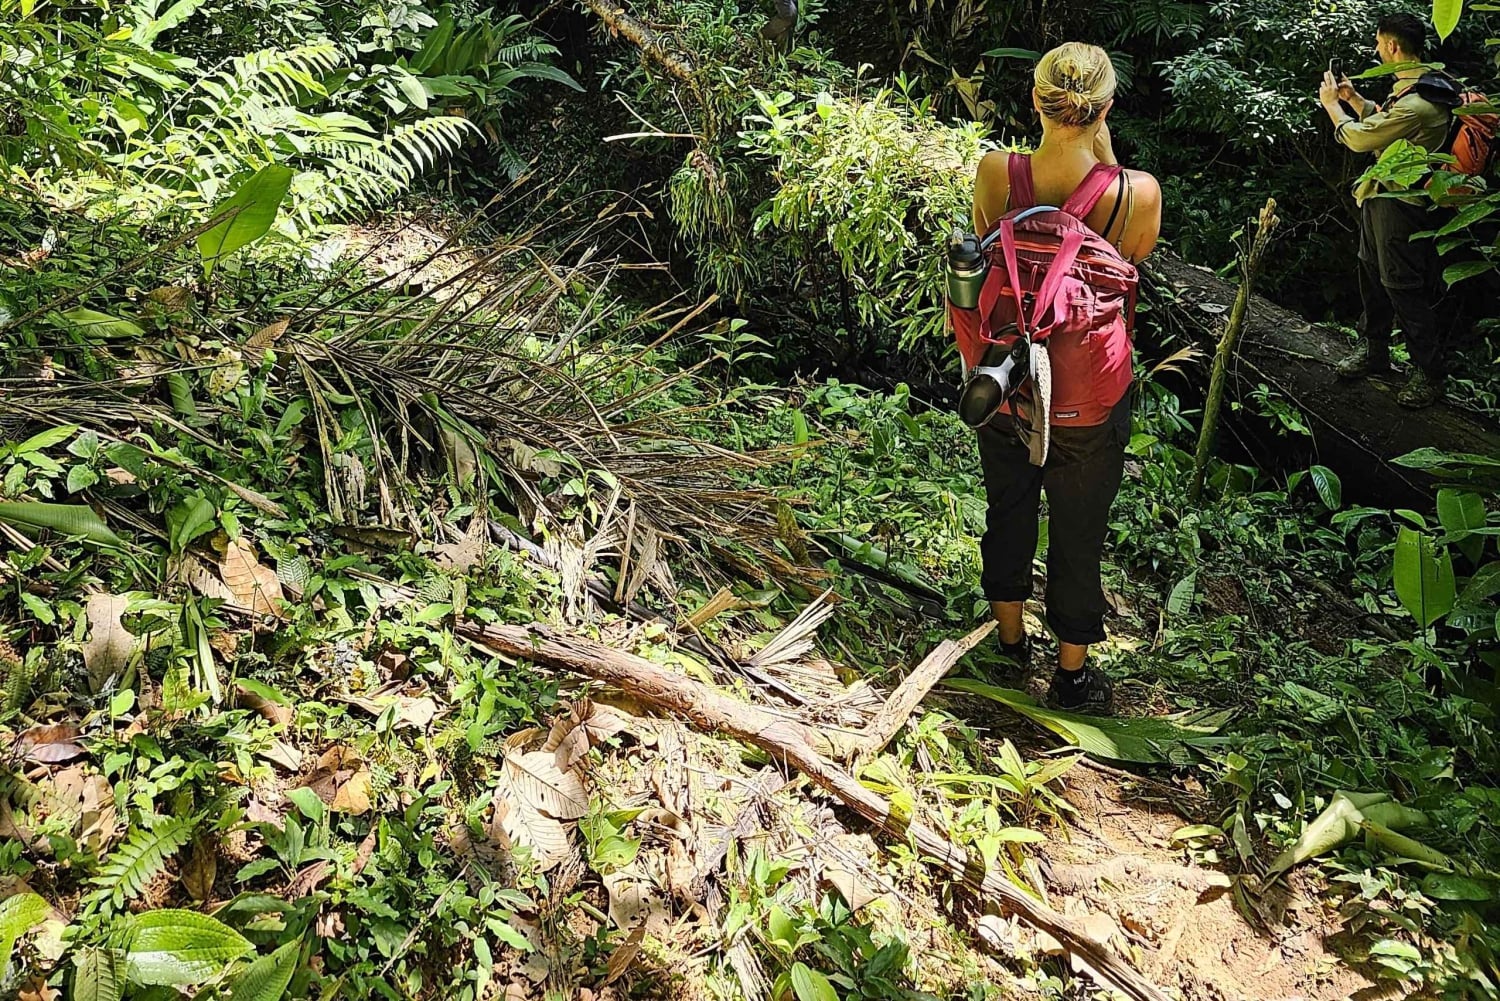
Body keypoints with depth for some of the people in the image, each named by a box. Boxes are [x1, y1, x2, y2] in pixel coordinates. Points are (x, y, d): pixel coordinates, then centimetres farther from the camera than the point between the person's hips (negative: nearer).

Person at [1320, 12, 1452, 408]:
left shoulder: (1418, 104, -28)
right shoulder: (1410, 87, 5)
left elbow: (1359, 138, -20)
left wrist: (1331, 104, -5)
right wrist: (1353, 98, 9)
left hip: (1400, 205, -10)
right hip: (1381, 195, 10)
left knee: (1403, 288, -3)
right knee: (1371, 274, 20)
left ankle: (1430, 373, 8)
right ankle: (1373, 349, 36)